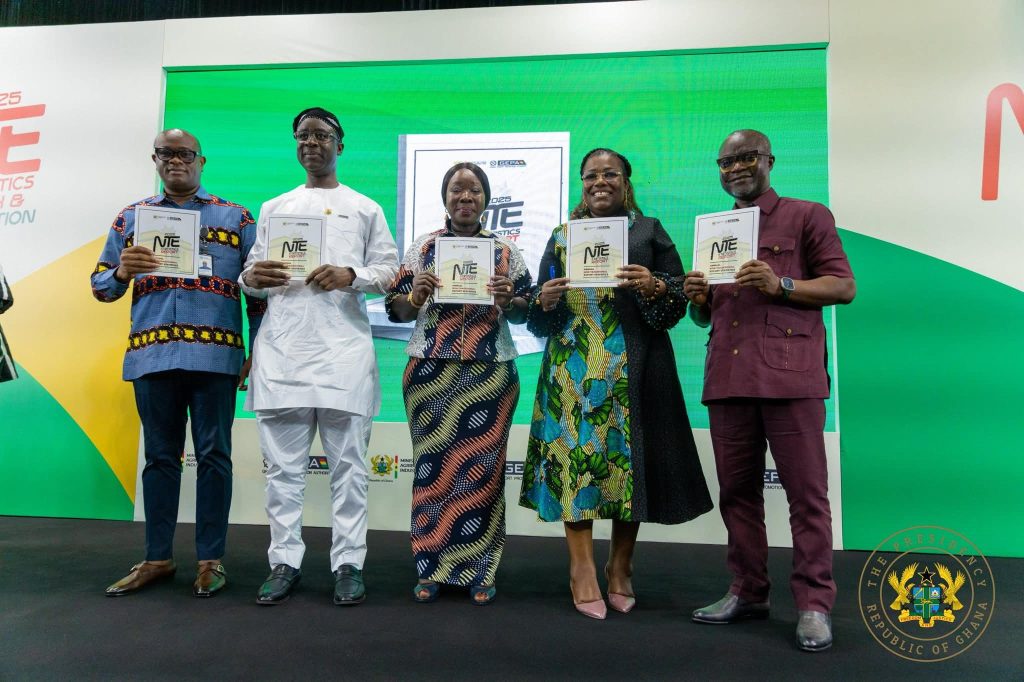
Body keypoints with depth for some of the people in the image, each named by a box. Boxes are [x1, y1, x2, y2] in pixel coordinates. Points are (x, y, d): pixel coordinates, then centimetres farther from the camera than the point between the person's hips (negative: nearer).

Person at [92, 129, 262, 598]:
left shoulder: (235, 217, 9)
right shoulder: (131, 217, 16)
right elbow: (101, 286, 15)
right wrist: (122, 271, -9)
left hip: (215, 354, -2)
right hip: (151, 354, 3)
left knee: (213, 455, 2)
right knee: (160, 456, 10)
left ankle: (211, 559, 10)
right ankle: (157, 558, 20)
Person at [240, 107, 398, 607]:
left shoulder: (365, 209, 15)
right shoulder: (273, 209, 22)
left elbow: (389, 271, 8)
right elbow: (253, 273, 18)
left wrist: (351, 276, -11)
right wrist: (252, 277, -5)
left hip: (343, 350, -2)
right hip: (282, 348, 2)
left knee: (347, 464, 0)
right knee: (283, 466, 4)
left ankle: (348, 564, 8)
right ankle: (284, 561, 14)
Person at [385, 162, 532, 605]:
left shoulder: (505, 251, 8)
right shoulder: (421, 248, 9)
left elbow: (525, 313, 9)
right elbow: (397, 311, 9)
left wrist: (507, 298, -11)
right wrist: (416, 294, -11)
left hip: (490, 374, 0)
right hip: (430, 372, 0)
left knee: (483, 466, 1)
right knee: (433, 465, 1)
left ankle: (479, 571, 14)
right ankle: (431, 568, 14)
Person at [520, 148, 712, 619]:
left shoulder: (649, 231, 11)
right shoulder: (561, 237, 14)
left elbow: (681, 298, 4)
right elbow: (541, 319, 12)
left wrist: (654, 287, -16)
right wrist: (546, 302, -10)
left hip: (634, 368, -1)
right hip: (574, 368, 1)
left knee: (629, 456, 1)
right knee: (575, 454, -5)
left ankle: (620, 568, 17)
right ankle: (583, 572, 3)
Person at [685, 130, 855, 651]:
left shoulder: (807, 216, 8)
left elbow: (843, 286, 1)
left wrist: (779, 285, -14)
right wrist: (698, 300, 2)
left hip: (789, 373, -5)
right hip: (727, 375, 5)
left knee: (806, 492, -2)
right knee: (736, 490, 8)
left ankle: (813, 604, 8)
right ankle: (748, 592, 20)